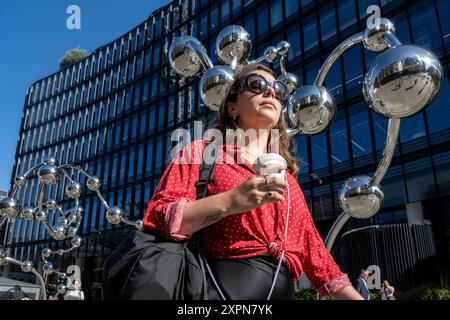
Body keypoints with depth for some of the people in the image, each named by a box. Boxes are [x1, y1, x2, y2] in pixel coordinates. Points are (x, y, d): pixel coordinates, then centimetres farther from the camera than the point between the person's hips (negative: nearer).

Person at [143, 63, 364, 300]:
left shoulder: (286, 178, 17)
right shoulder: (202, 152, 2)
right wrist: (229, 202, -22)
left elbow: (313, 250, 18)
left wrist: (356, 297, 12)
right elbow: (155, 220, -10)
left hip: (283, 290, 6)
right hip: (222, 286, -5)